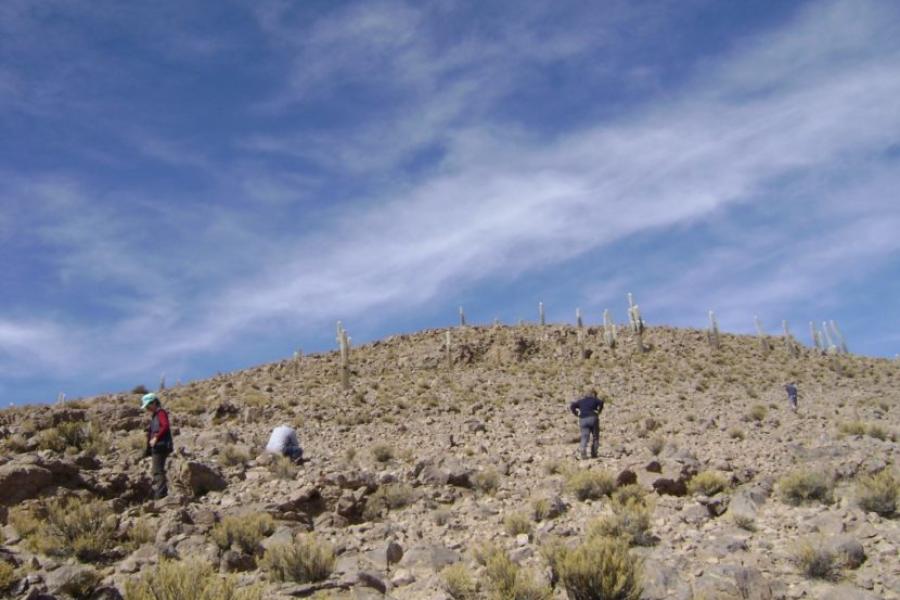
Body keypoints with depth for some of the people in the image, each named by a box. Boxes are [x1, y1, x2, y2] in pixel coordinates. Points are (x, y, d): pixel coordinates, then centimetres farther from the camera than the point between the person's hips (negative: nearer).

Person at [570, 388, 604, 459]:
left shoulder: (580, 400, 19)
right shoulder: (594, 399, 12)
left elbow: (571, 406, 7)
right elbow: (601, 402, -11)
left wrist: (576, 414, 8)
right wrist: (599, 411, -2)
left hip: (583, 420, 2)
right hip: (593, 418, -2)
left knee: (584, 437, -3)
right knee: (595, 437, 9)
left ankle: (583, 451, -25)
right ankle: (593, 453, 3)